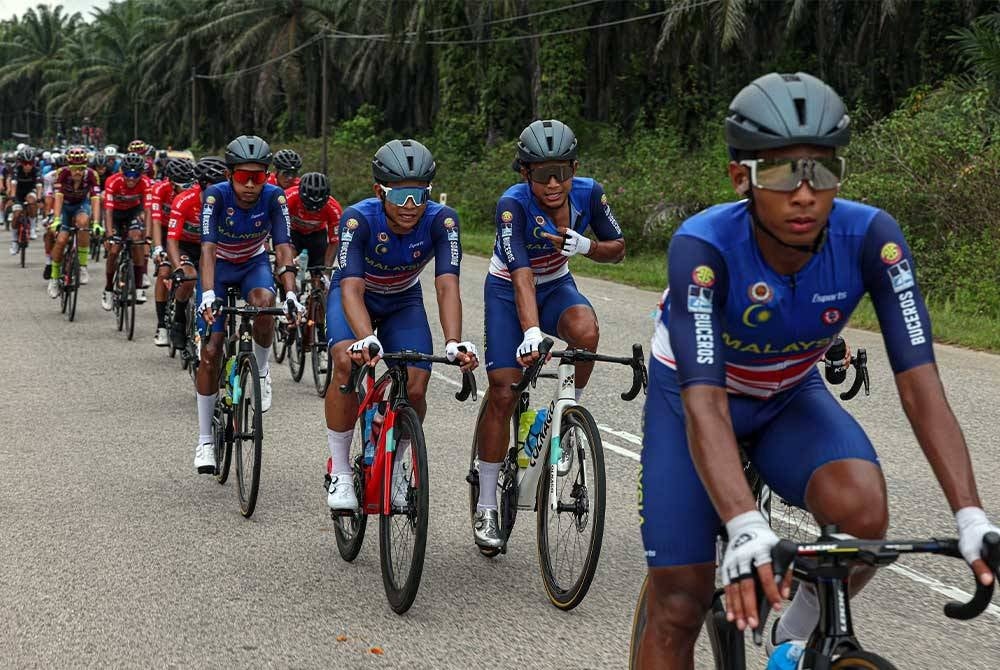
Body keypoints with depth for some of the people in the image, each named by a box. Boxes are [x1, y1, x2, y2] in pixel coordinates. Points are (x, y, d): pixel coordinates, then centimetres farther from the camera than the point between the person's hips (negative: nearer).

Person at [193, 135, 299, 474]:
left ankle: (261, 369, -7)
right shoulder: (216, 196, -28)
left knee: (264, 301, -36)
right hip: (219, 267, -1)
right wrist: (208, 294, -51)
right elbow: (208, 247, -37)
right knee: (211, 350, -9)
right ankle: (204, 438, 2)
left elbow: (283, 247, -28)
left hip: (254, 264, 1)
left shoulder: (274, 197, -24)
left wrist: (290, 292, -43)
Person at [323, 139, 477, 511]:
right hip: (355, 295, -2)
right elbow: (352, 288, -43)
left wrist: (454, 343, -54)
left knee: (415, 389, -17)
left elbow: (446, 285, -38)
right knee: (348, 361, -31)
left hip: (403, 302, 2)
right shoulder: (358, 219, -34)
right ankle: (340, 472, -16)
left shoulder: (441, 220, -29)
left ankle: (394, 467, 14)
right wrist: (367, 339, -61)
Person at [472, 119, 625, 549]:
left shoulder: (588, 193, -18)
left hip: (557, 286, 3)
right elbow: (521, 276, -39)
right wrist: (531, 332, -54)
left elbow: (618, 249, -5)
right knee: (503, 394, -10)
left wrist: (586, 246, -28)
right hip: (508, 290, -2)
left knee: (585, 330, -33)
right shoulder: (513, 204, -30)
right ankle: (486, 507, 1)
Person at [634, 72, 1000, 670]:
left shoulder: (871, 236, -27)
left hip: (790, 399, 2)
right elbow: (704, 401, -42)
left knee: (863, 509, -29)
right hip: (692, 397, -2)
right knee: (679, 608, -8)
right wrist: (746, 529, -57)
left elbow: (919, 380, -31)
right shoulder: (703, 246, -33)